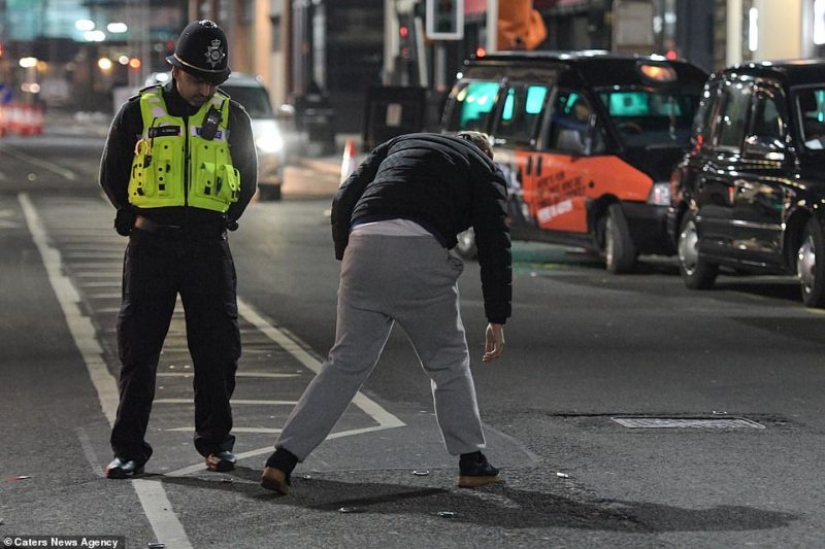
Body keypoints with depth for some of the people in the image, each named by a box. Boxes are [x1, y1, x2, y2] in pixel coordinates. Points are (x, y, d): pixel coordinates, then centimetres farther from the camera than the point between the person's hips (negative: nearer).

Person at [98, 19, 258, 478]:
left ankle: (216, 441, 16)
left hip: (208, 244, 1)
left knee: (217, 346, 3)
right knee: (139, 346, -1)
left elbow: (248, 178, 16)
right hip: (150, 242, -1)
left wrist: (225, 219, 7)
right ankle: (129, 448, 4)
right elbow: (112, 174, 9)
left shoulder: (231, 117, 6)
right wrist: (134, 218, 3)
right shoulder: (140, 112, 2)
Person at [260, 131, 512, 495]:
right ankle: (471, 462, 19)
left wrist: (346, 258, 27)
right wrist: (497, 320, 14)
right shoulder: (484, 170, 23)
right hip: (422, 252, -3)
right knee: (448, 361, 16)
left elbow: (343, 200, 21)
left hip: (363, 243, 3)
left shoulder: (399, 145, 33)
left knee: (346, 362, 9)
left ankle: (282, 460, 2)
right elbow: (494, 245, 14)